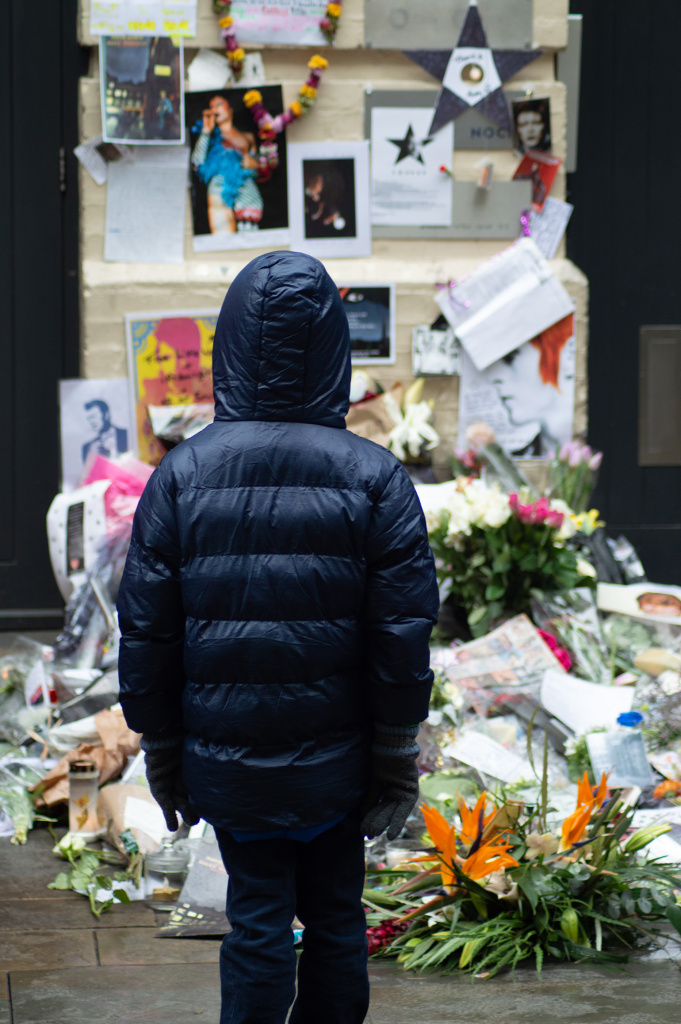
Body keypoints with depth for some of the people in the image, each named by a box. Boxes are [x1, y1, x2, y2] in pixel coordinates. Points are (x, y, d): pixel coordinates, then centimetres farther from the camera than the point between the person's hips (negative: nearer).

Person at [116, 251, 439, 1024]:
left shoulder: (181, 475, -6)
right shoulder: (374, 478, -8)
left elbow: (146, 633, -3)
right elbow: (404, 638, -7)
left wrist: (163, 757, 8)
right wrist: (396, 764, 3)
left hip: (228, 758, 0)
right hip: (337, 760, 0)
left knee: (256, 922, 8)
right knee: (335, 918, 14)